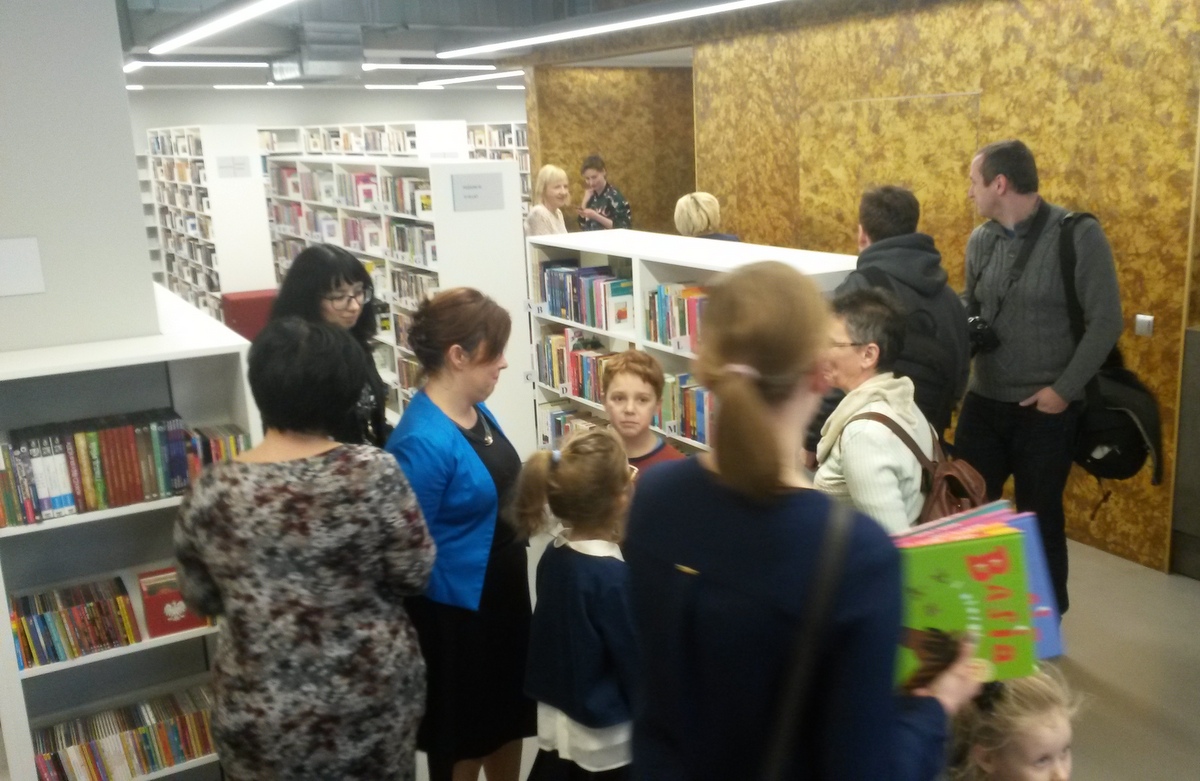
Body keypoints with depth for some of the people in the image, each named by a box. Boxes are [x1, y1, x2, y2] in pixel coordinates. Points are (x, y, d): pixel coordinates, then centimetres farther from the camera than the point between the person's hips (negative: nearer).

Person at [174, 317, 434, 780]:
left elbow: (201, 600, 0)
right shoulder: (374, 473, -18)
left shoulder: (211, 492, -13)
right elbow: (414, 576, -10)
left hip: (266, 715, 1)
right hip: (373, 694, 0)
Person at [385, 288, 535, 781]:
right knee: (462, 739, 13)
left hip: (503, 590, 8)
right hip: (457, 610, -8)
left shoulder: (477, 408, -1)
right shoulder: (423, 441, -28)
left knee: (509, 715, 25)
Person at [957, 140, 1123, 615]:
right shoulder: (980, 240, 3)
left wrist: (1065, 389, -16)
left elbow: (1105, 321, -14)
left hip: (1046, 408, -4)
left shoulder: (1078, 236, -13)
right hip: (983, 402, 5)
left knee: (1039, 519, 11)